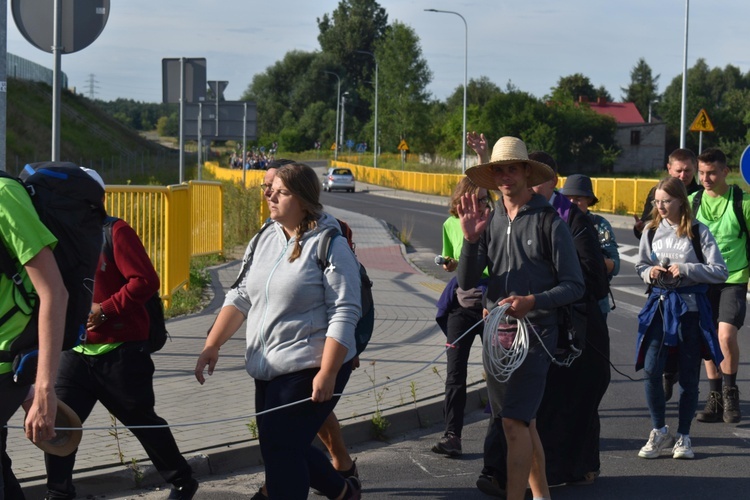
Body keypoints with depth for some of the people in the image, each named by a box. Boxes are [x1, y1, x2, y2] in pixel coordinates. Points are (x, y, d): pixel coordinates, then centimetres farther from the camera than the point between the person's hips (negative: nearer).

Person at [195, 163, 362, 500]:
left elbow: (344, 314, -16)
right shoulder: (265, 240, 9)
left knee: (280, 449, -10)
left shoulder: (330, 245, -12)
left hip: (310, 369, -8)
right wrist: (212, 345, -1)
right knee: (281, 446, 16)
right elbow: (241, 297, 10)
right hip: (269, 370, 8)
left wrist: (327, 374, -21)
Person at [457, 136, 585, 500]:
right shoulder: (489, 221, 6)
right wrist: (470, 239, -13)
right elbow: (466, 282, 2)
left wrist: (532, 302, -22)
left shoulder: (549, 222, -8)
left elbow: (574, 286, -7)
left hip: (533, 332, -6)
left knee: (515, 422, -14)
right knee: (524, 422, 16)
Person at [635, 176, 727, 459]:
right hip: (659, 304, 3)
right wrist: (650, 273, -4)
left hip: (690, 306, -3)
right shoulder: (652, 232, 7)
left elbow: (720, 272, -6)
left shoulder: (698, 232, -4)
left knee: (689, 375, 4)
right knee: (650, 370, -8)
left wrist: (686, 269, -16)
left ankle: (683, 436, 17)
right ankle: (659, 432, 8)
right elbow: (641, 266, 18)